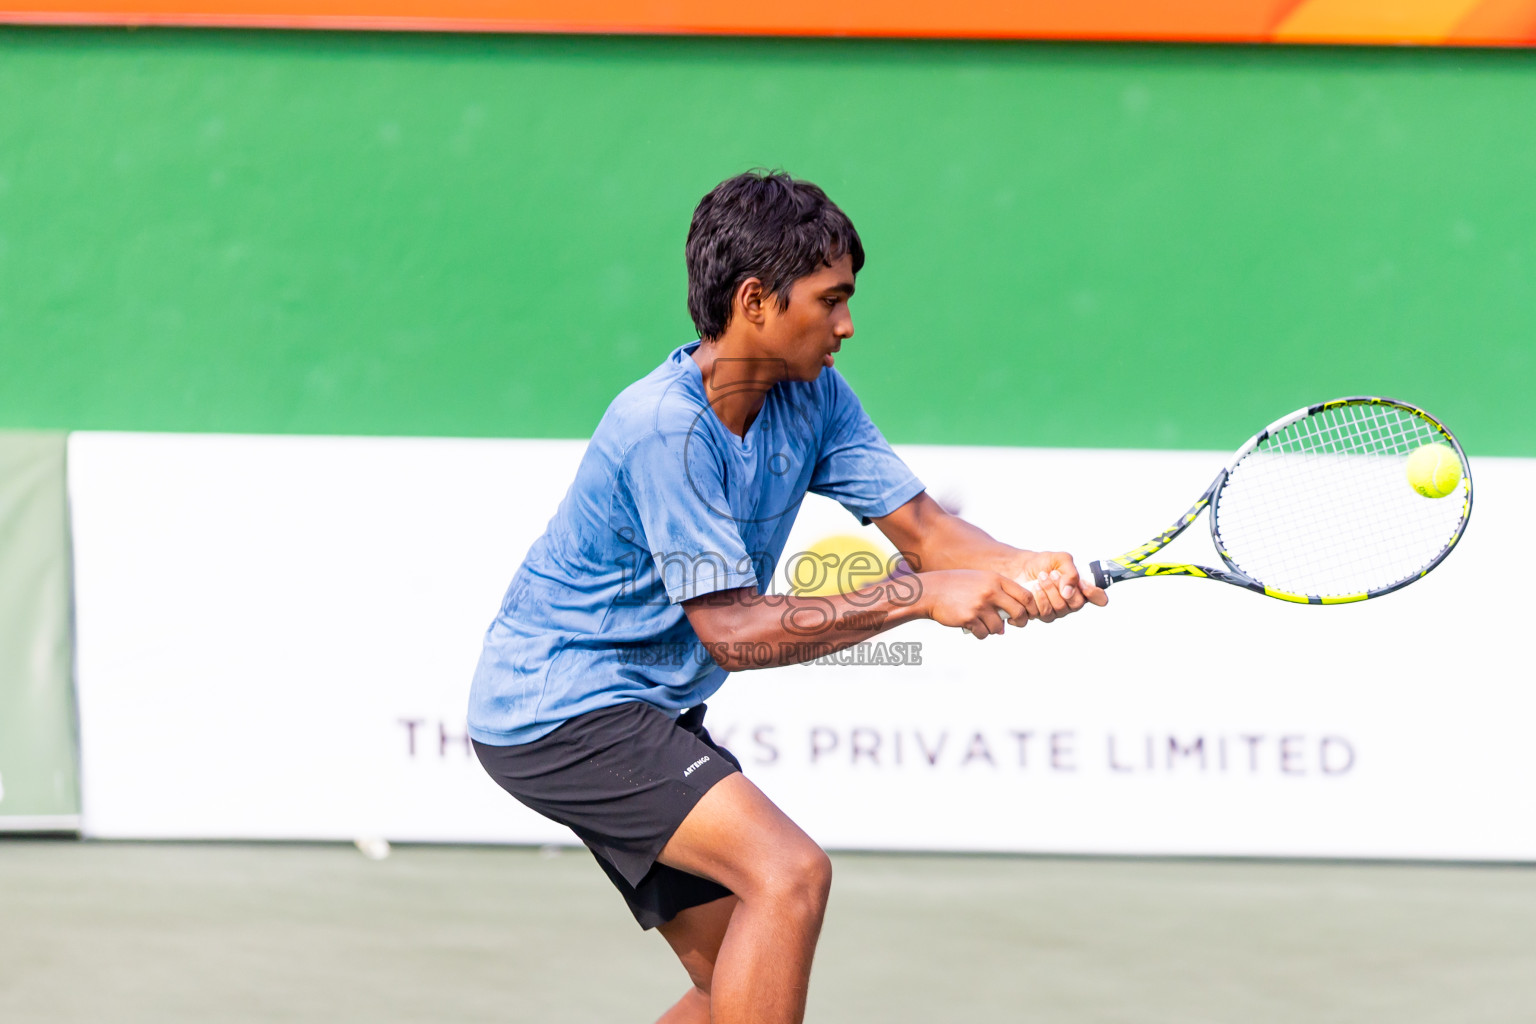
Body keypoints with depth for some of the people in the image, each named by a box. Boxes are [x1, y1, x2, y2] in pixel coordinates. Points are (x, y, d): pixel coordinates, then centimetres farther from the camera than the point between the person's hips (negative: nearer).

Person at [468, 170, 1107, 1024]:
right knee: (790, 873, -24)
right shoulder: (665, 427, -25)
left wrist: (1021, 569, -25)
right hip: (563, 706, -9)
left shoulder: (814, 397, 0)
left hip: (649, 713, 9)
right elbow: (733, 630, -27)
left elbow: (921, 525, -3)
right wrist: (920, 596, -31)